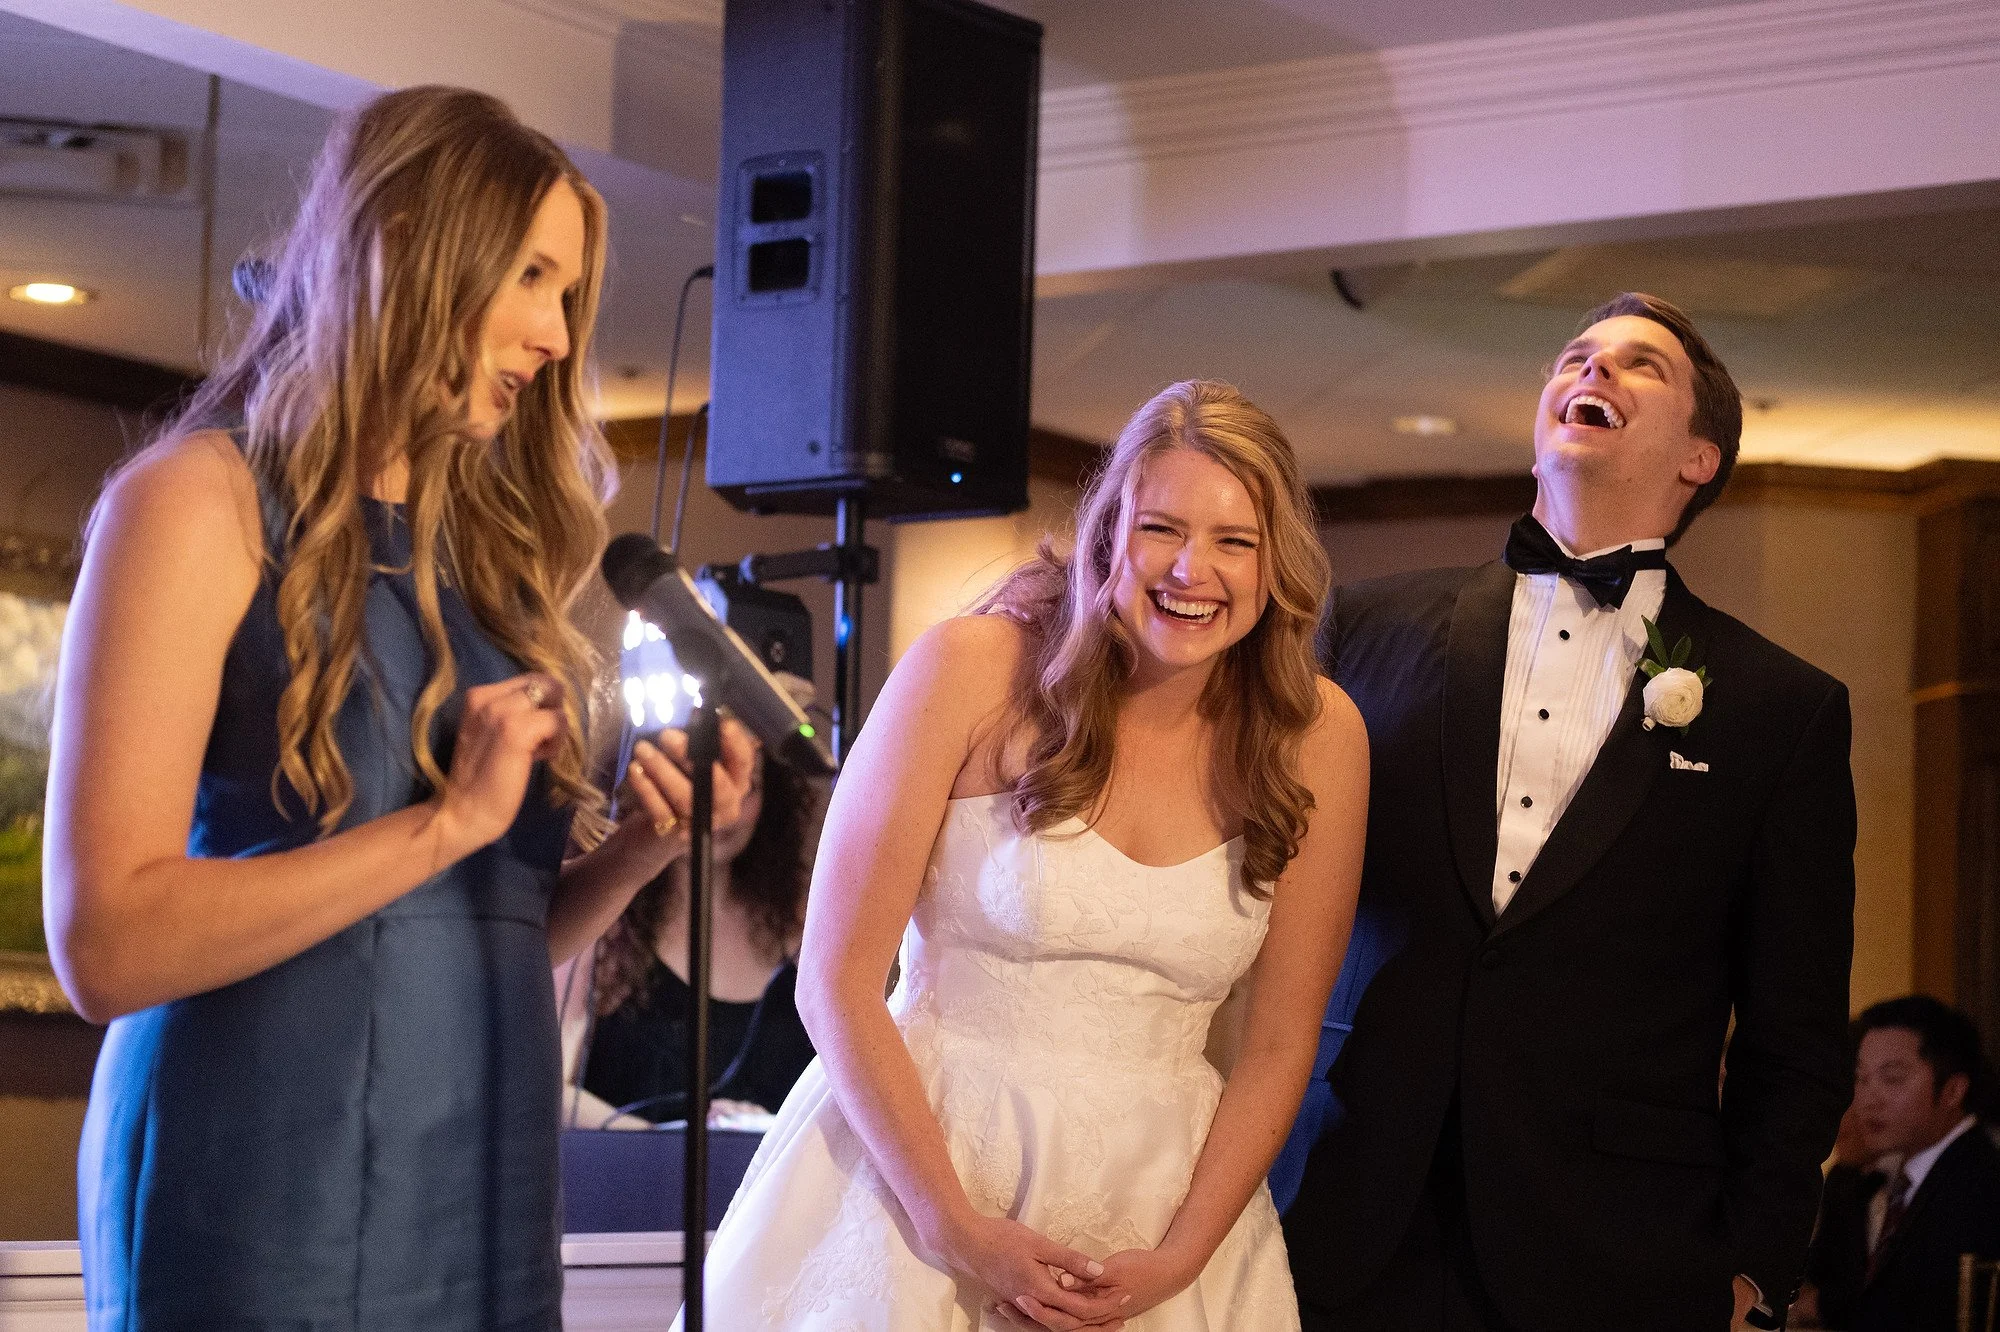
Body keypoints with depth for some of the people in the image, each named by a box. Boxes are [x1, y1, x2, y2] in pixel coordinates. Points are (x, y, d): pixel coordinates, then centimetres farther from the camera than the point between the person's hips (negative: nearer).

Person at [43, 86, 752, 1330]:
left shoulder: (481, 550, 14)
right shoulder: (205, 503, -6)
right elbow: (106, 943, -15)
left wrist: (638, 849, -1)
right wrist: (448, 820, -17)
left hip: (483, 1218, 7)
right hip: (268, 1227, -6)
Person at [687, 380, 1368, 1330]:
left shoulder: (1317, 737, -5)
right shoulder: (971, 671, -12)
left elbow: (1278, 1044, 0)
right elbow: (836, 982, -11)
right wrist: (959, 1231, -14)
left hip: (1160, 1195, 2)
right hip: (923, 1162, -2)